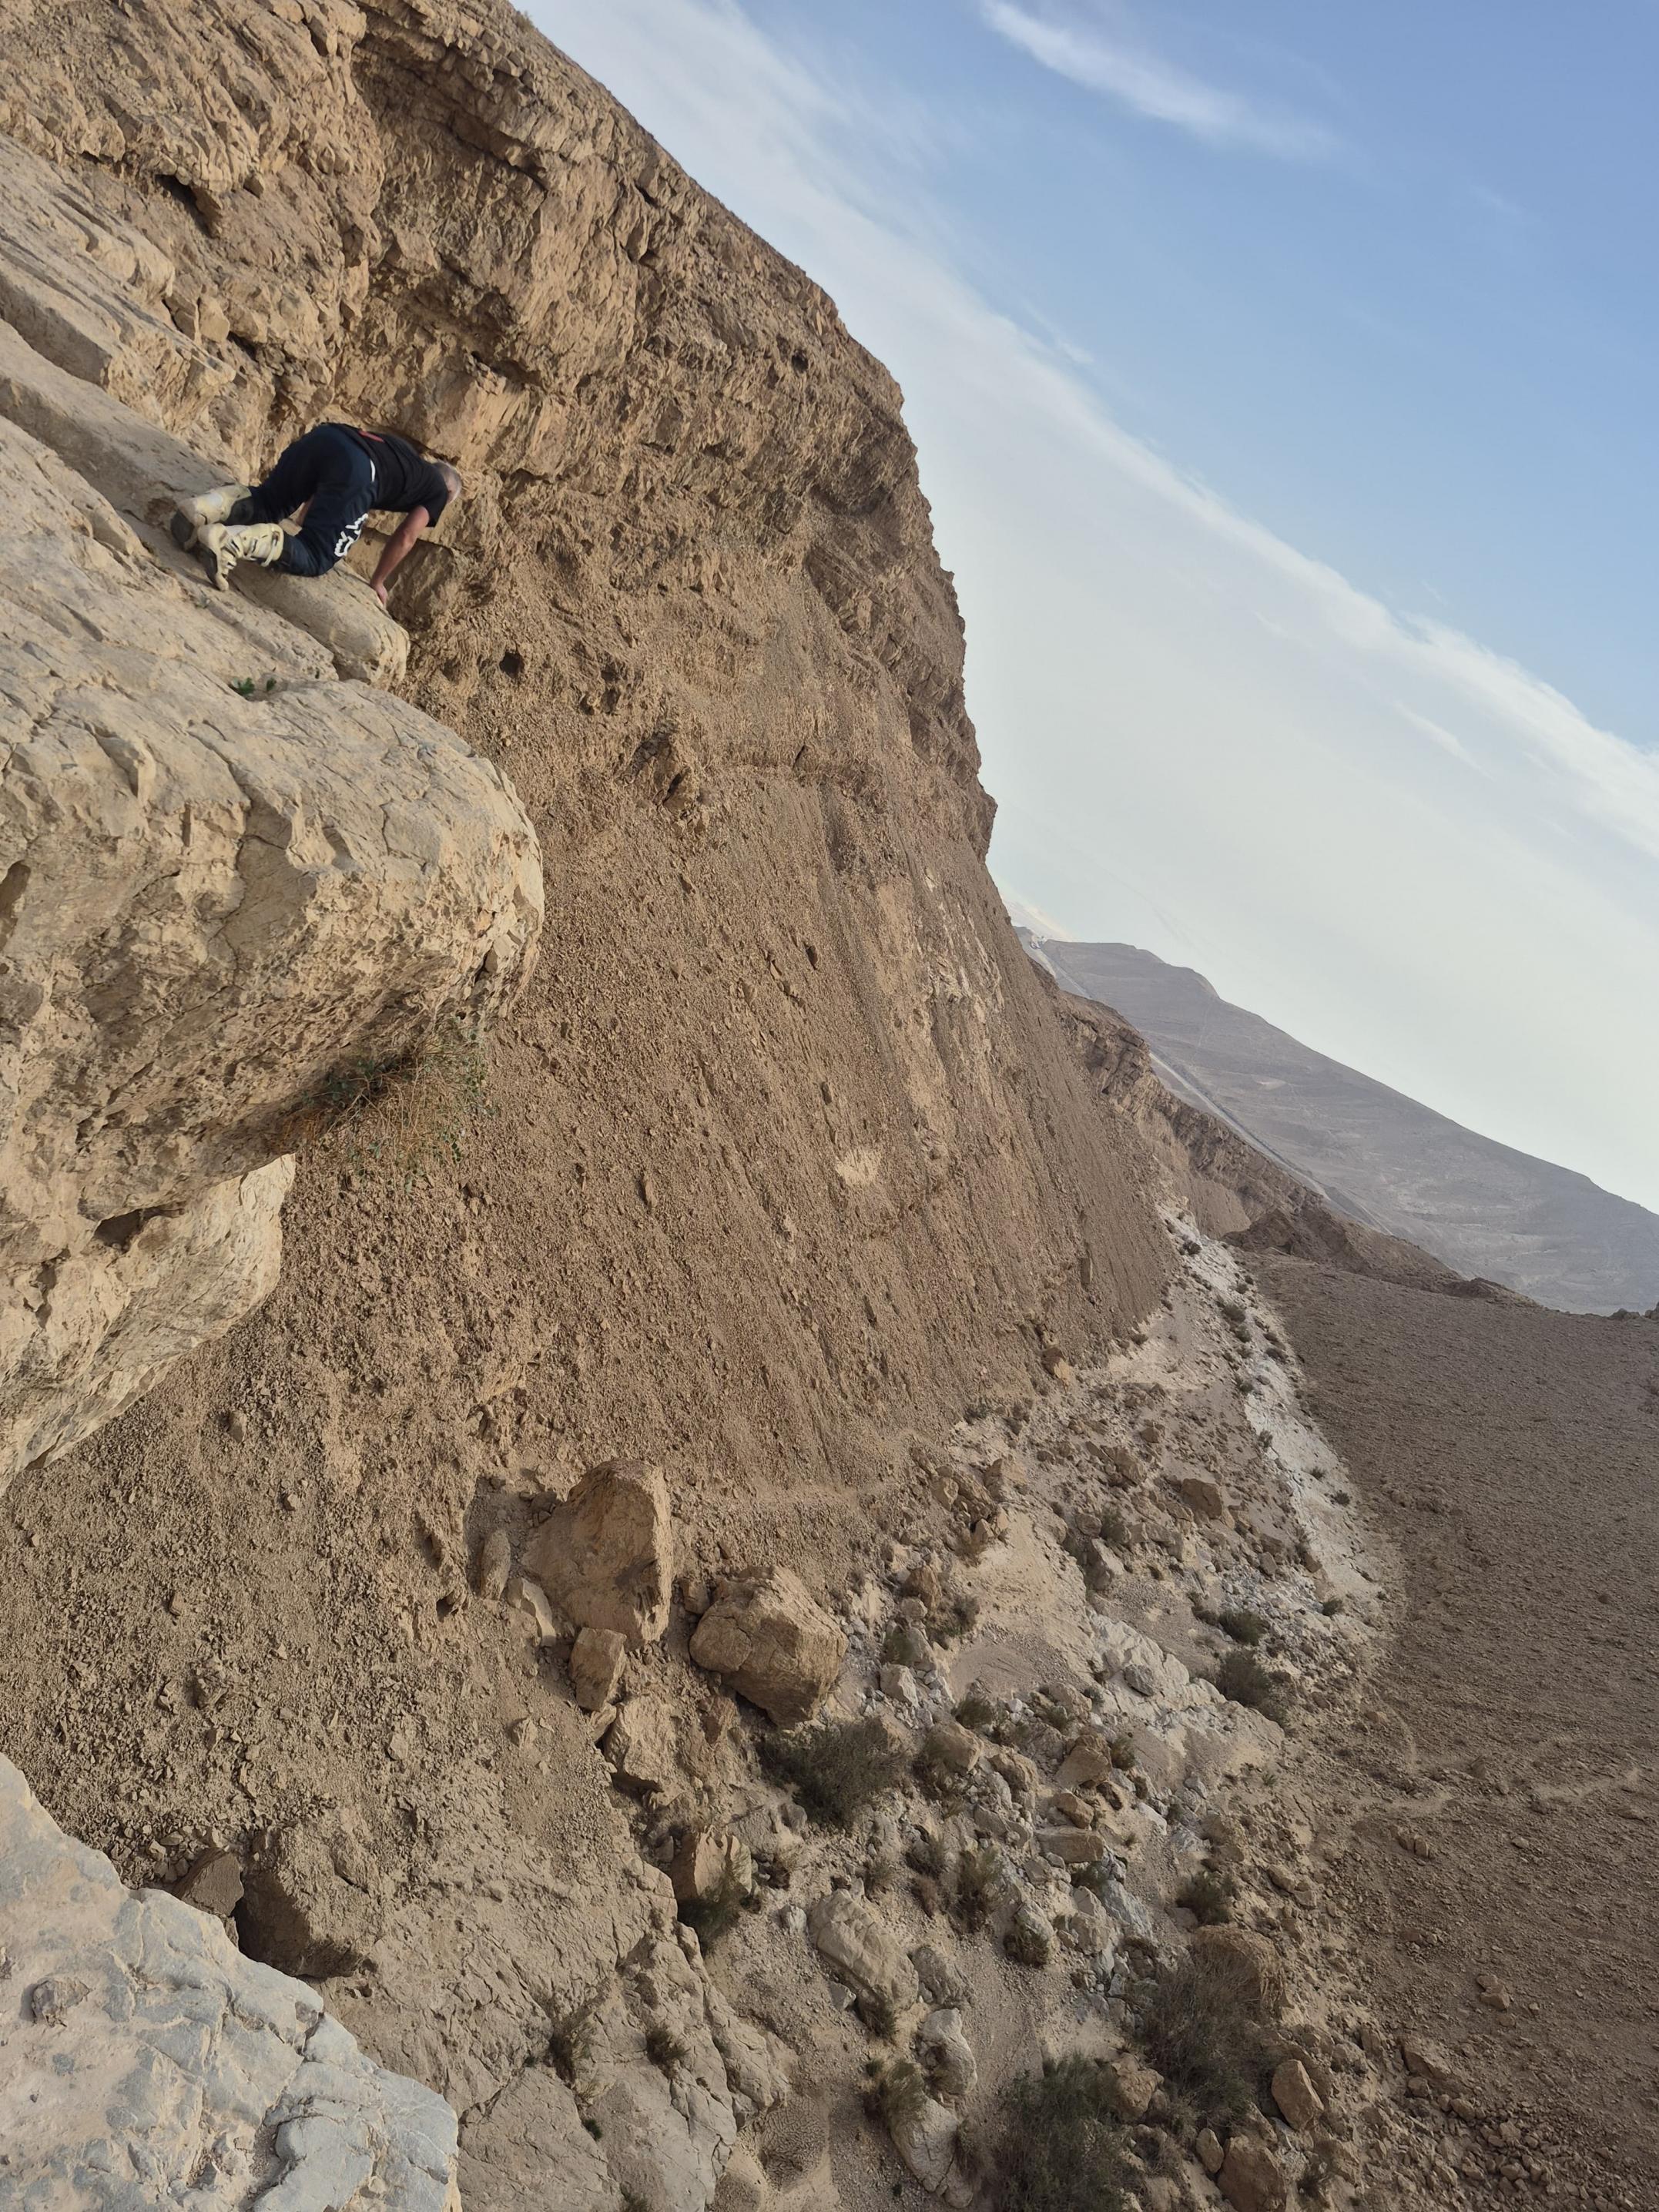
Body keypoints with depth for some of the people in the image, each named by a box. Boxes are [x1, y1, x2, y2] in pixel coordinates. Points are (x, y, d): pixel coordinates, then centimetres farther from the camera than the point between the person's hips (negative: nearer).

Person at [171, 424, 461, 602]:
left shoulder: (404, 454, 43)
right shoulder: (439, 490, 26)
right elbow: (405, 537, 20)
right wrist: (378, 583, 32)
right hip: (356, 470, -6)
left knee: (265, 503, 25)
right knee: (314, 560, -3)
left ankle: (210, 506, -6)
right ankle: (230, 540, -26)